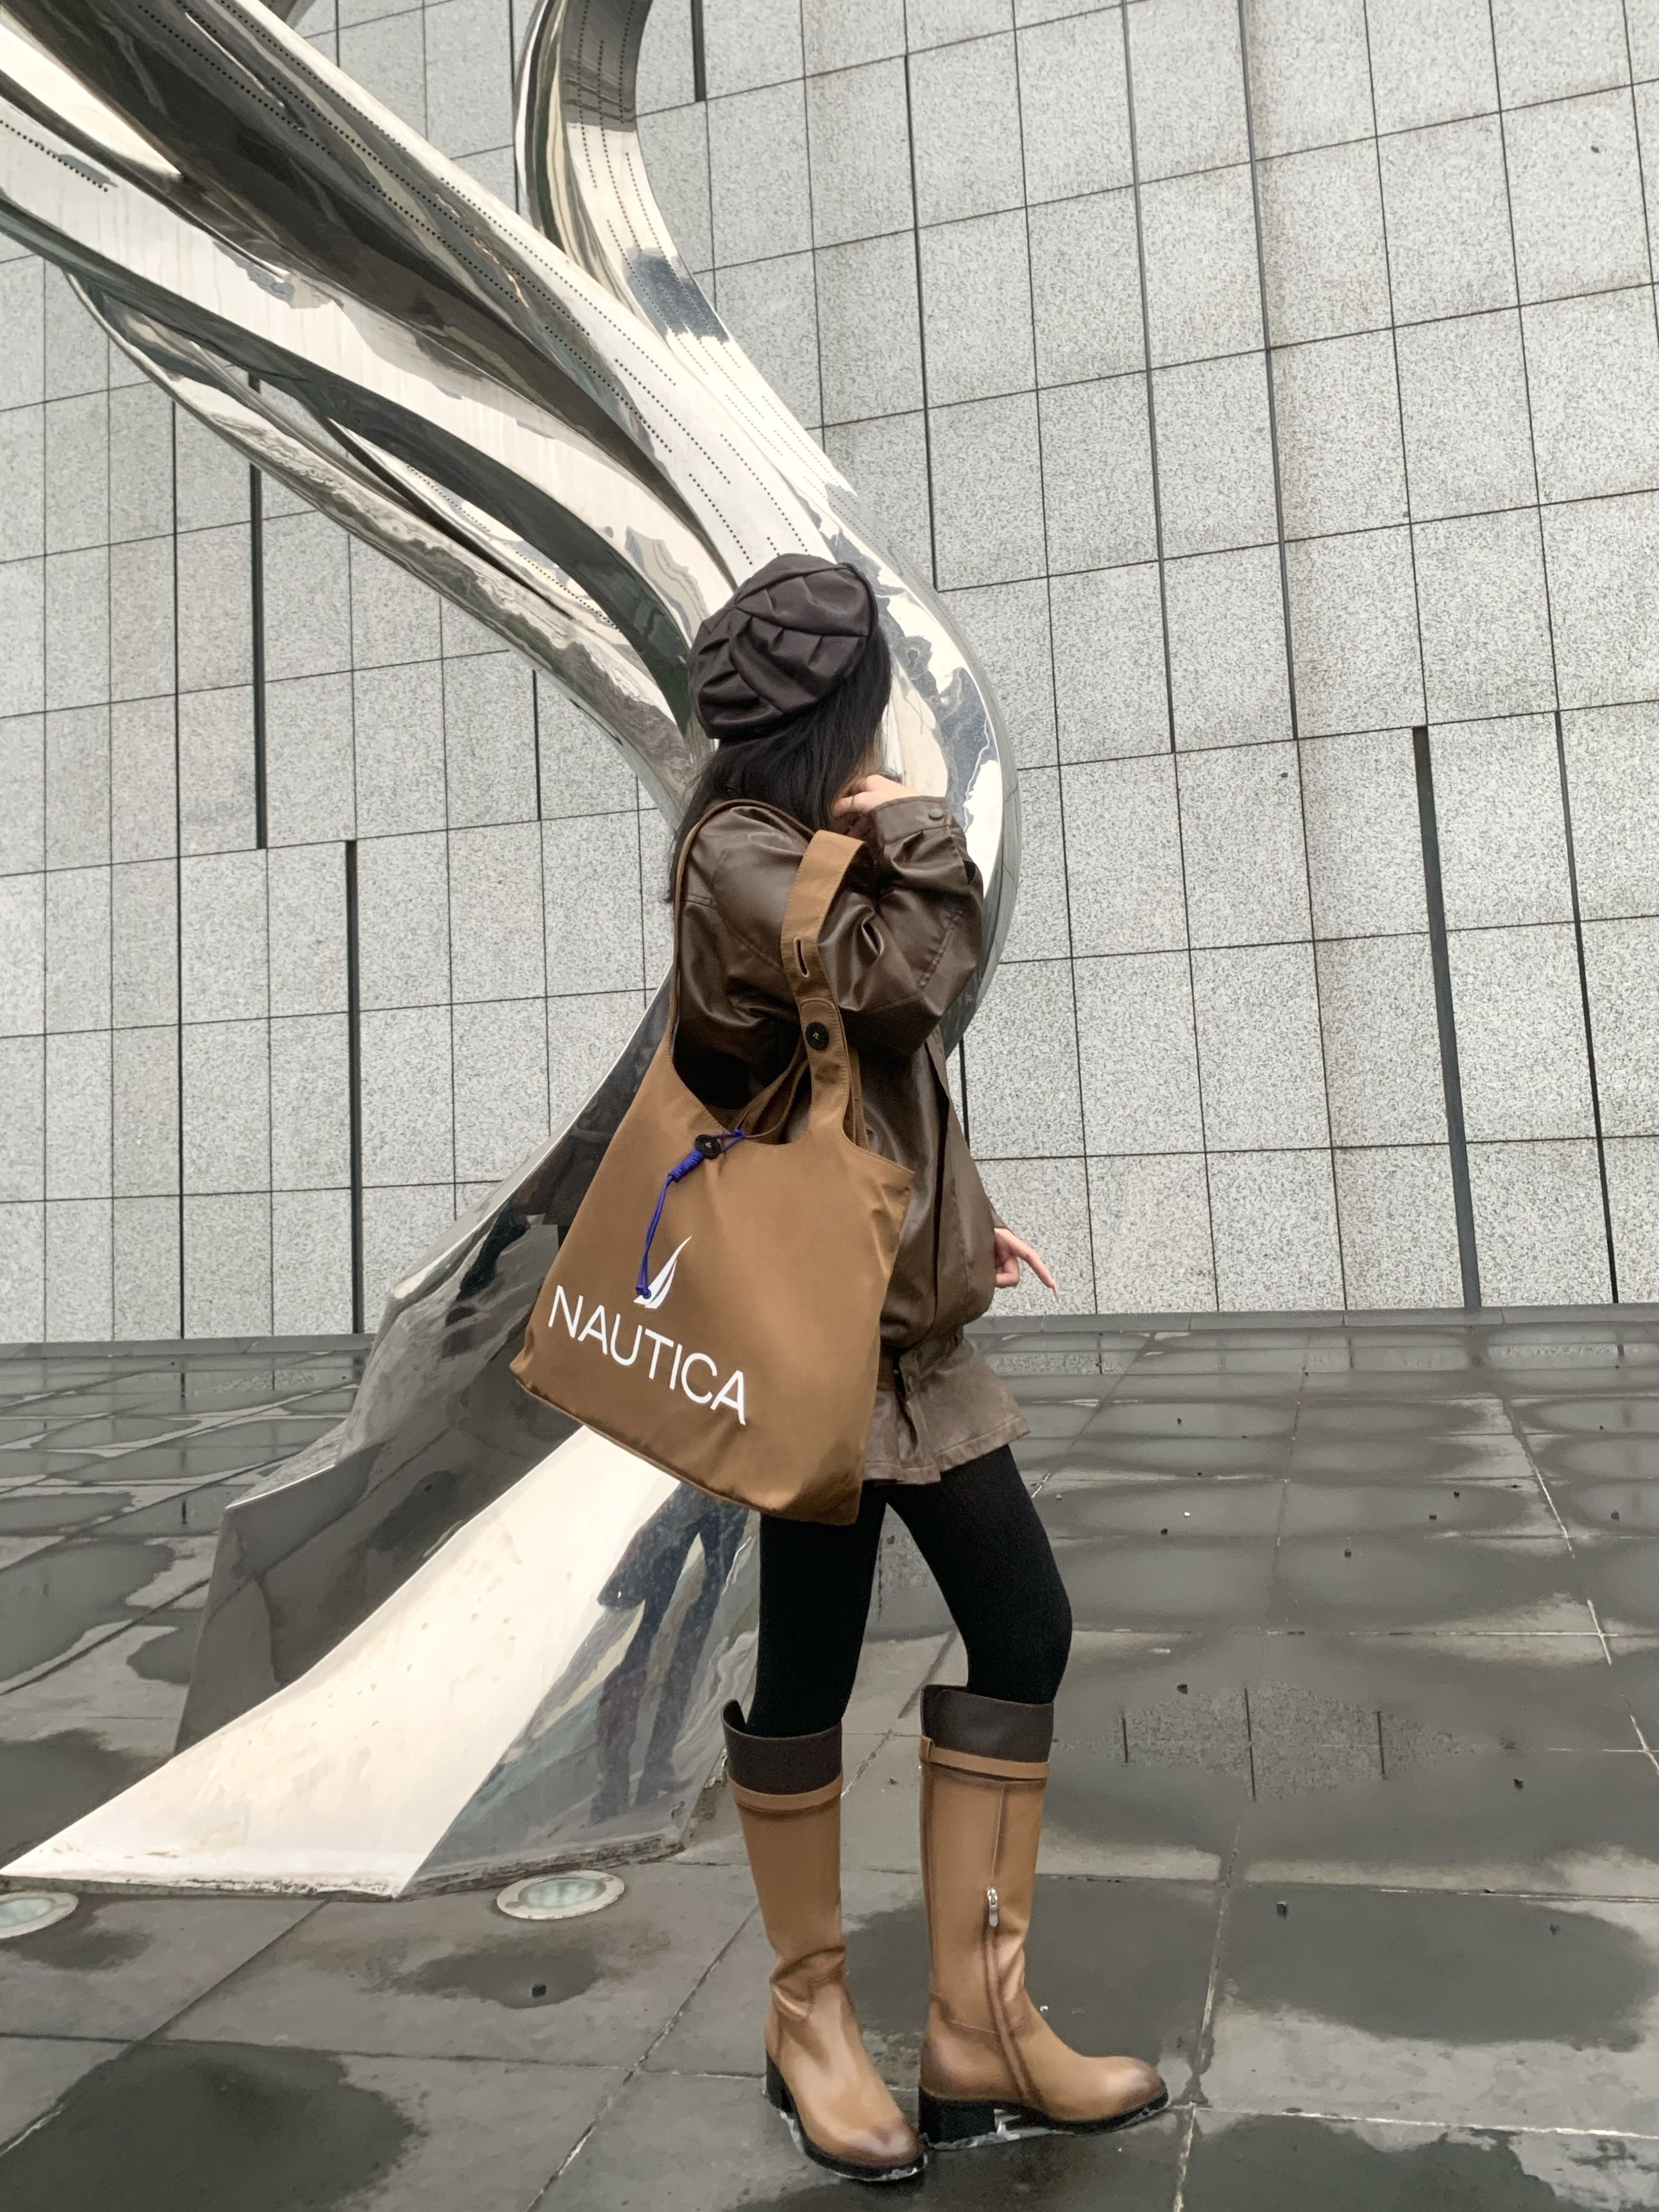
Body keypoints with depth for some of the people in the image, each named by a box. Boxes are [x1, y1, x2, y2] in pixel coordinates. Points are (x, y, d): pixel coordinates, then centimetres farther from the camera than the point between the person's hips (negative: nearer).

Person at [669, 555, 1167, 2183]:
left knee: (1022, 1630, 7)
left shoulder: (803, 849, 18)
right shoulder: (738, 853, -10)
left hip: (902, 1316, 9)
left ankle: (978, 2028, 18)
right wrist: (917, 834, -5)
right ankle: (811, 2019, 25)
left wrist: (951, 1223, 21)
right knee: (810, 1666, 4)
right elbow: (900, 981, -22)